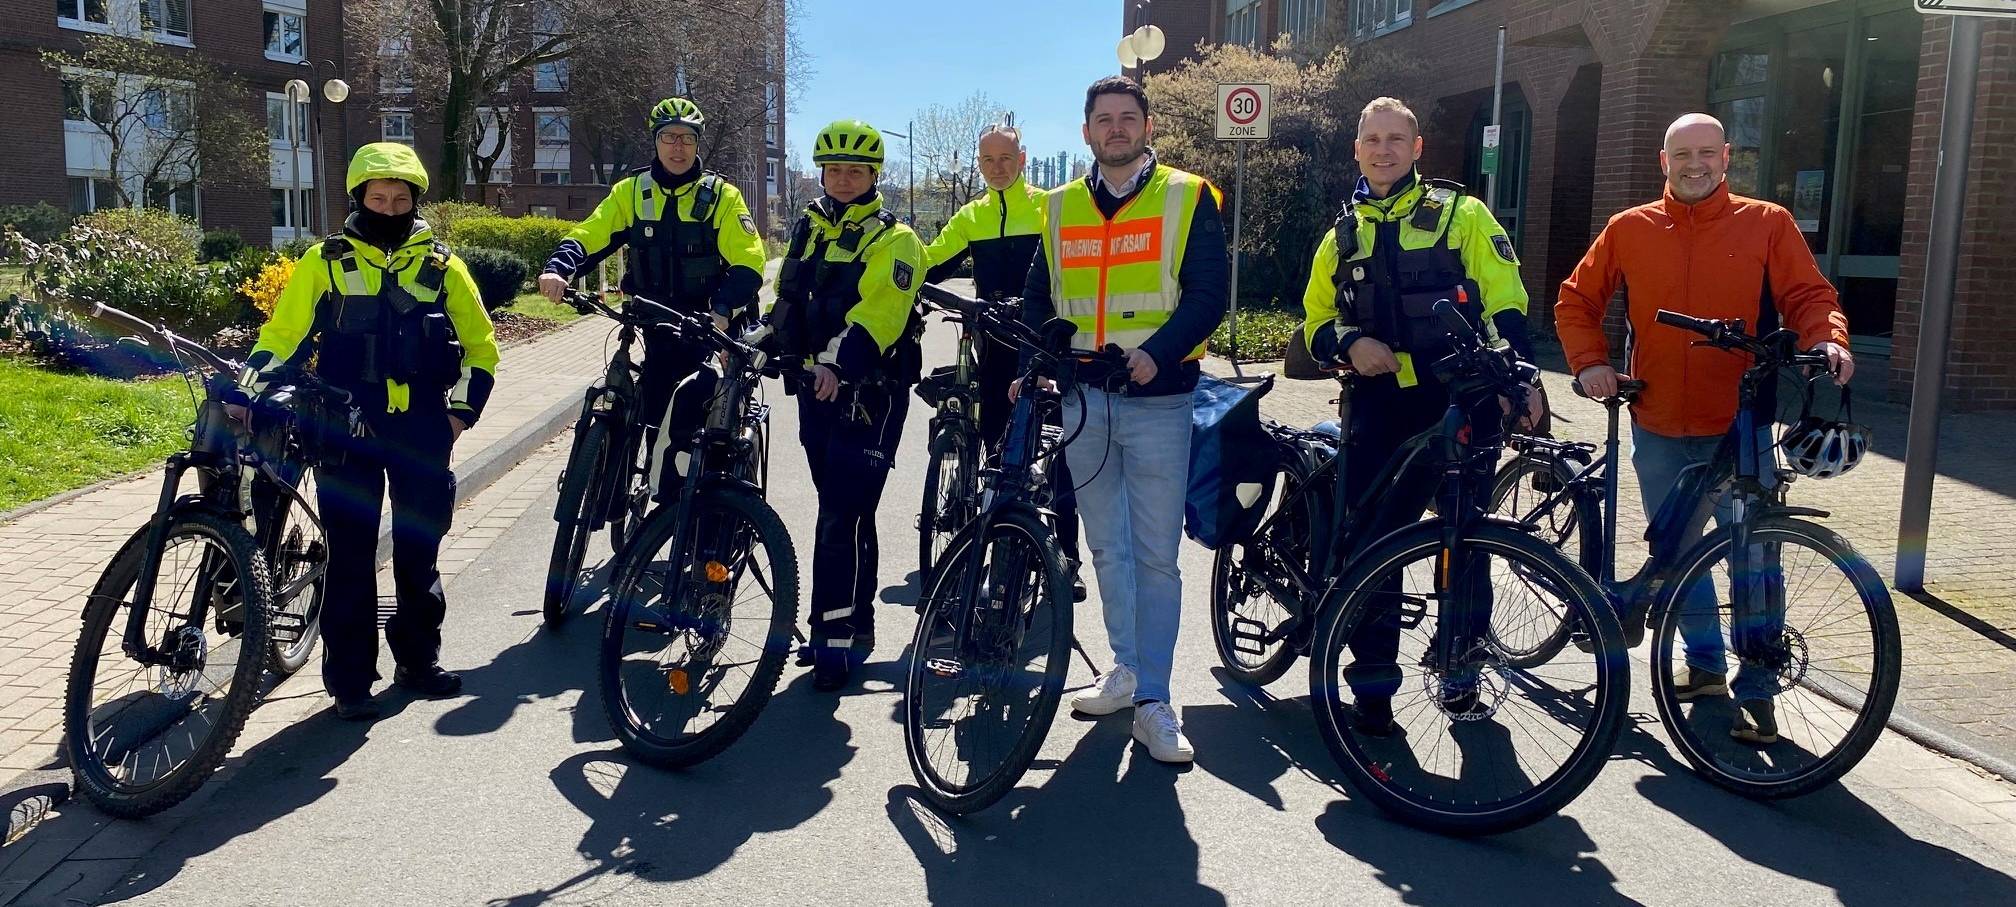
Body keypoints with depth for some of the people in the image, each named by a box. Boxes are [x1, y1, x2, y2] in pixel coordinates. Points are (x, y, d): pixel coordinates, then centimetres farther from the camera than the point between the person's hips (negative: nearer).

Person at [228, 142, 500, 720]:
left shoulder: (441, 266, 7)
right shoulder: (325, 262, 4)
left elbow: (480, 345, 12)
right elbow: (281, 335, 4)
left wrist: (463, 410, 3)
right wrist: (244, 395, -9)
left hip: (421, 429, 1)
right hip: (347, 429, -1)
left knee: (419, 548, 10)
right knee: (350, 554, 1)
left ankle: (418, 659, 25)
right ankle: (349, 680, 9)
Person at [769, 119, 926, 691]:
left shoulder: (893, 241, -6)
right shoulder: (808, 229, 16)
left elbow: (880, 311, -22)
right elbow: (786, 300, 21)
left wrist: (840, 364, -37)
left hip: (869, 391, -6)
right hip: (816, 386, 7)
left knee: (844, 515, -10)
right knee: (843, 511, 13)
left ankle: (836, 634, -4)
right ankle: (855, 626, 23)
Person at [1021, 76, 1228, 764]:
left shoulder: (1187, 197, 1)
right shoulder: (1060, 208, 13)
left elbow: (1210, 292, -6)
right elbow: (1037, 299, 17)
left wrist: (1158, 351, -20)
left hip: (1155, 399, -4)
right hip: (1081, 399, 4)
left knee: (1156, 554, -3)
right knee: (1107, 548, 13)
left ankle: (1153, 702, 4)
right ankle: (1126, 671, 28)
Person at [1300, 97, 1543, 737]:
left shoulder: (1461, 214, 5)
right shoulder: (1344, 234, 16)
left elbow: (1506, 302, 0)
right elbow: (1317, 322, 17)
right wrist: (1349, 343, -5)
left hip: (1463, 401, -2)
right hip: (1381, 404, 2)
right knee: (1371, 540, -2)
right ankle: (1372, 680, 9)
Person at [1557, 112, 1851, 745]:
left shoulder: (1768, 225, 1)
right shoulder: (1629, 231, 5)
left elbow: (1808, 296, -2)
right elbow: (1576, 301, 11)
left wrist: (1827, 340, -23)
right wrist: (1590, 361, -3)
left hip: (1741, 427, -2)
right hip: (1659, 430, 3)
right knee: (1675, 553, 14)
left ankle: (1756, 692, 9)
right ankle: (1706, 665, 33)